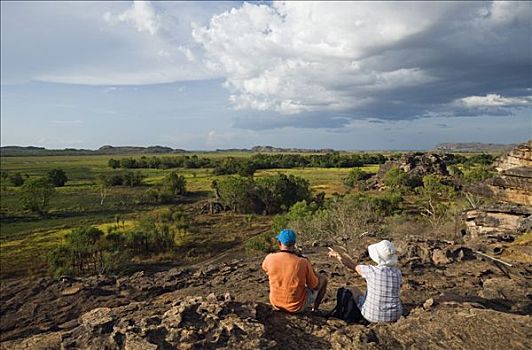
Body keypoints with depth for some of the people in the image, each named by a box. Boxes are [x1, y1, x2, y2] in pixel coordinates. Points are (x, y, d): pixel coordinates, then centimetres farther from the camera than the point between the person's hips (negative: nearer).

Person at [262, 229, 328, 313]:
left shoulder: (270, 258, -18)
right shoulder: (303, 262, -24)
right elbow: (315, 286, -9)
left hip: (275, 304, 3)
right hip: (297, 306, -2)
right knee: (323, 279, 17)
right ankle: (314, 309, 33)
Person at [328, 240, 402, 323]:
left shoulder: (371, 270, -21)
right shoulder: (398, 273, -10)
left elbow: (351, 265, -5)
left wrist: (337, 255, 13)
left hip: (373, 314, -3)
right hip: (394, 316, 3)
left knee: (353, 290, 23)